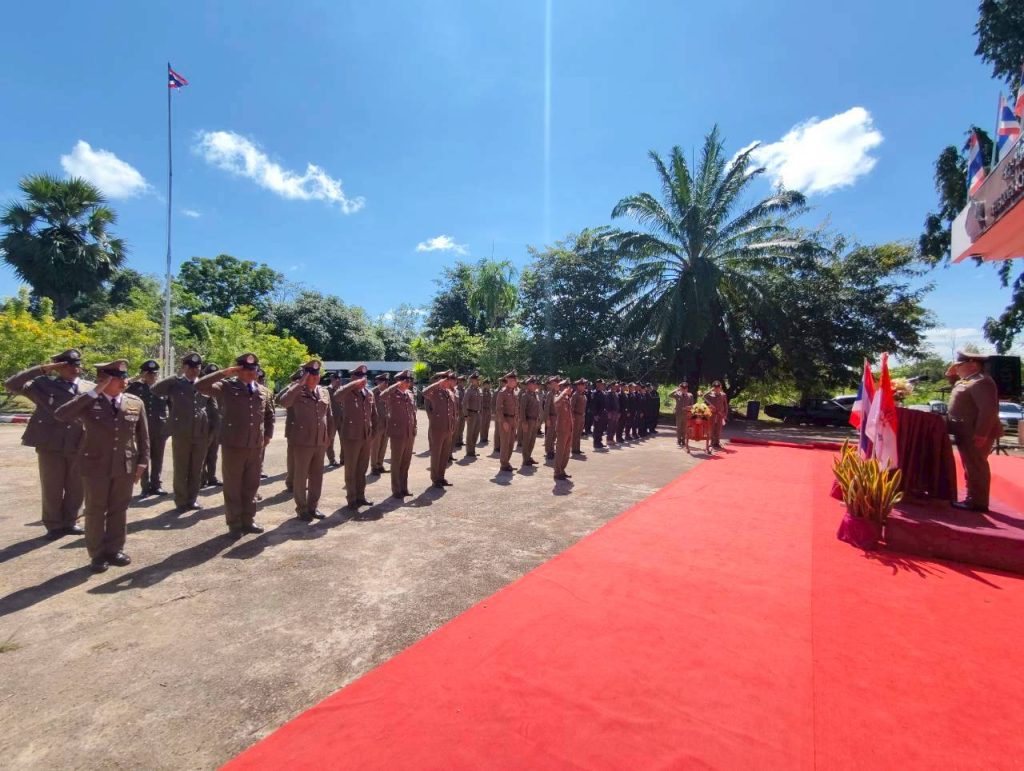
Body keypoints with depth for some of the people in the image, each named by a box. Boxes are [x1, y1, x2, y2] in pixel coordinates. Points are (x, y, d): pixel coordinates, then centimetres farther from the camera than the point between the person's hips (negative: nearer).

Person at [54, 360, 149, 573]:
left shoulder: (136, 403, 2)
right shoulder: (88, 402, -5)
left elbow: (143, 435, 5)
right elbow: (61, 415, -23)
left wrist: (142, 461, 1)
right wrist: (94, 392, -23)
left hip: (126, 466, 2)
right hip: (95, 466, -2)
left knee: (119, 509, 11)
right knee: (95, 511, 8)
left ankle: (114, 550, 24)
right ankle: (97, 554, 21)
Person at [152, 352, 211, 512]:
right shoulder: (175, 384, 2)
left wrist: (212, 432, 10)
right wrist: (175, 377, -5)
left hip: (201, 434, 2)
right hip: (181, 434, -2)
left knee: (197, 470, 10)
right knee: (181, 470, 7)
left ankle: (192, 499, 23)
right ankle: (181, 501, 20)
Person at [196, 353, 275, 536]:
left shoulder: (264, 392, 9)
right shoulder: (227, 387, -4)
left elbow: (269, 415, 20)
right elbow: (200, 386, -19)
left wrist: (267, 435, 14)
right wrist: (224, 372, -21)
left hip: (256, 447, 4)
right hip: (233, 445, -4)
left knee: (251, 486, 13)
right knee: (233, 487, 6)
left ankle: (248, 520, 26)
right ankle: (234, 524, 18)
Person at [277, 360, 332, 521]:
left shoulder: (325, 392, 10)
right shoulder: (296, 391, -4)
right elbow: (283, 402, -26)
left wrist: (329, 436, 11)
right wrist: (300, 384, -23)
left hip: (321, 442, 5)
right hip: (302, 442, -5)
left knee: (317, 476, 12)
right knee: (300, 477, 5)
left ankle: (313, 506, 24)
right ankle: (302, 509, 17)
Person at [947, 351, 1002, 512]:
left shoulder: (981, 382, -17)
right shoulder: (967, 381, 16)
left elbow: (989, 409, -25)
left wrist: (981, 434, -27)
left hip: (975, 434, -11)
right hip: (967, 433, 11)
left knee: (976, 467, -4)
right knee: (972, 467, 15)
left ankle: (977, 502, 2)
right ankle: (973, 499, 24)